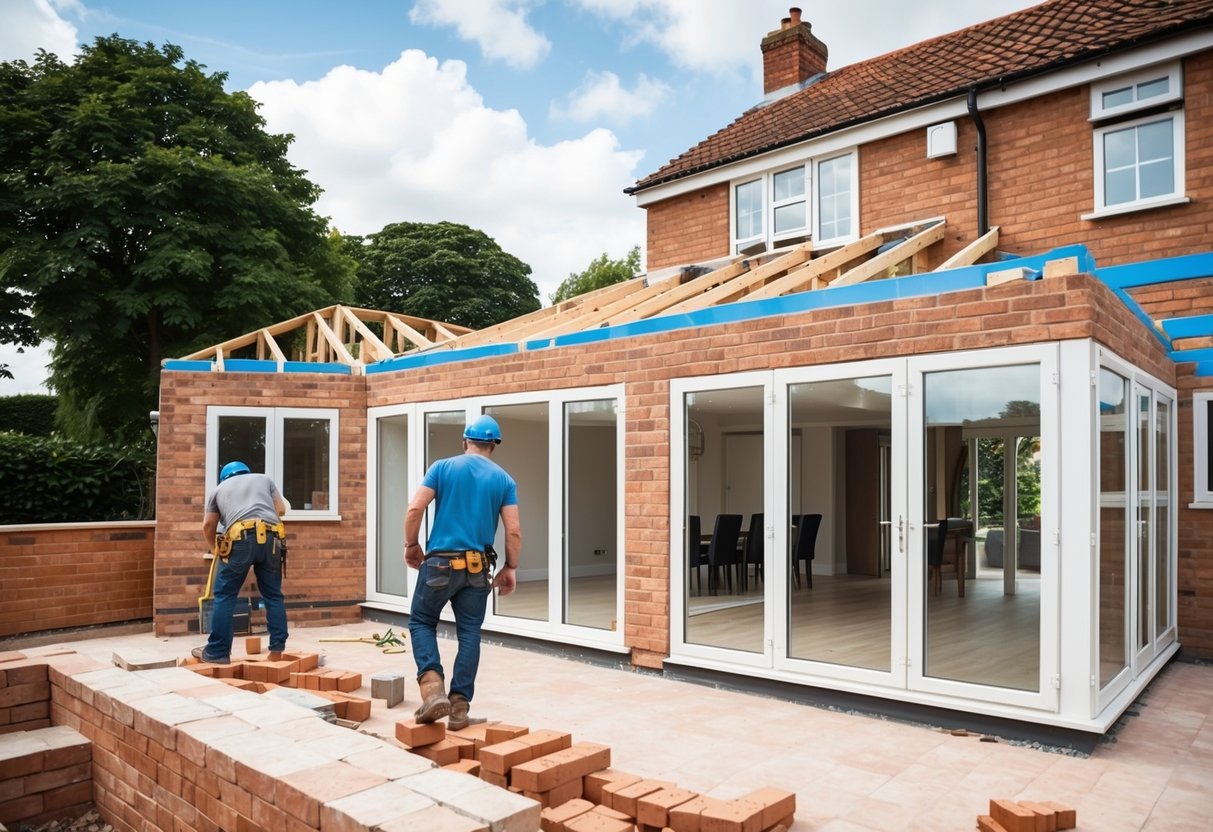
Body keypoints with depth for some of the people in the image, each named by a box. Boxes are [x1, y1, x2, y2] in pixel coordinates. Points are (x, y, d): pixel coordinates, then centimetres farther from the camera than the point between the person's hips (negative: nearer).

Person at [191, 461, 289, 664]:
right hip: (271, 538, 2)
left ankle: (217, 652, 7)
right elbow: (281, 509, 22)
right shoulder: (264, 479, 29)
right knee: (273, 595, 9)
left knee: (225, 595, 7)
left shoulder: (219, 489, 27)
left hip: (241, 539, -2)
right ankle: (278, 648, 9)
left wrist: (216, 548, 41)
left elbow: (208, 526, 25)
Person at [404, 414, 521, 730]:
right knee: (469, 633, 11)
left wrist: (411, 545, 8)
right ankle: (459, 705, 12)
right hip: (477, 567, 2)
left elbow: (414, 509, -6)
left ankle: (433, 688, -4)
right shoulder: (504, 480, 4)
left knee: (421, 622, 15)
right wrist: (510, 568, 11)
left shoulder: (443, 467, 1)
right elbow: (514, 531, -1)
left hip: (440, 561, -1)